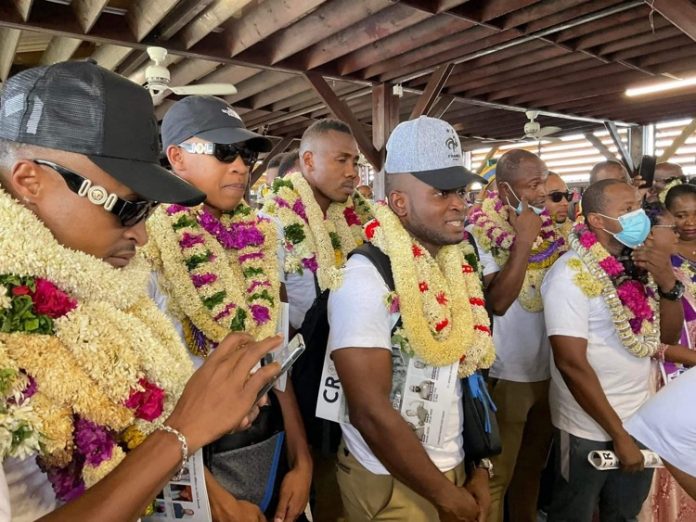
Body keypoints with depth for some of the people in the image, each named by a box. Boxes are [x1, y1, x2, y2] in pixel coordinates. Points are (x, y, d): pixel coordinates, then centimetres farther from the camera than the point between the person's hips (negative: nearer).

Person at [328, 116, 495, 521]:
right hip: (390, 483, -6)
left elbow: (471, 377, 7)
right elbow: (371, 412, -25)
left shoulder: (458, 268, -1)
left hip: (454, 467, 7)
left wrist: (480, 467, 4)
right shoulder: (364, 277, -23)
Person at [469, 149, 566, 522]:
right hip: (506, 375, -6)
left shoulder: (547, 228, 3)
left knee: (533, 465, 24)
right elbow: (497, 301, -25)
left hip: (548, 369, 7)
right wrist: (523, 240, -24)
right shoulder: (479, 234, -15)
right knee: (496, 475, 8)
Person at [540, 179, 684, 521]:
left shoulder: (638, 264, 0)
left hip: (642, 419, 6)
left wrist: (667, 282, -12)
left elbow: (669, 334, 5)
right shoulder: (571, 273, -19)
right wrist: (617, 433, -17)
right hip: (589, 429, -6)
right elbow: (571, 363, -22)